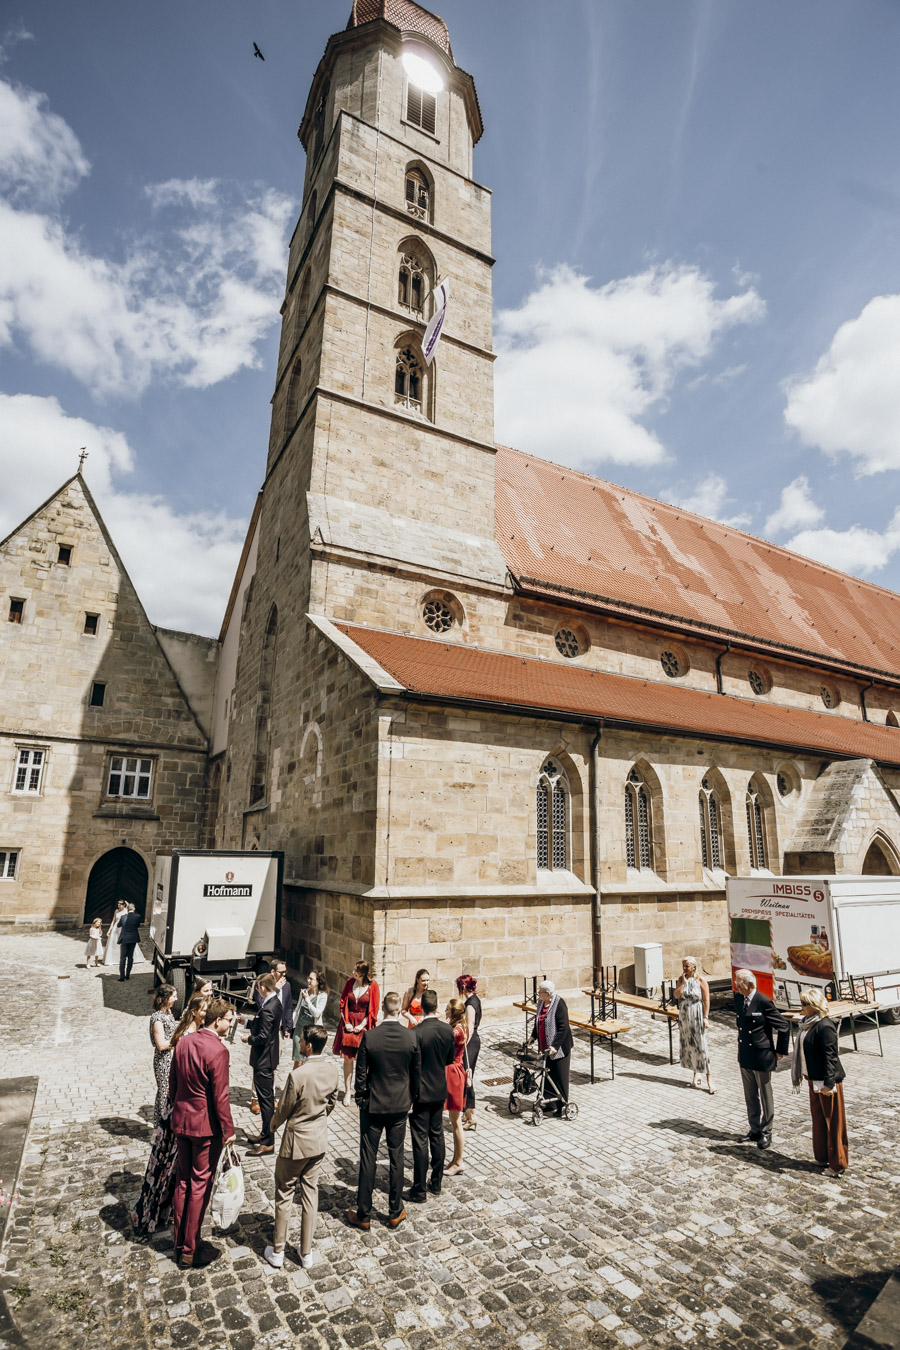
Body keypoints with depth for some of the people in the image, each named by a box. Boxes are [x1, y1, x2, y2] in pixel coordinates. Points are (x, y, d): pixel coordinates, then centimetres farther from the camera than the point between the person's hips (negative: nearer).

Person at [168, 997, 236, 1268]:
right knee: (200, 1184, 8)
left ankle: (180, 1243, 33)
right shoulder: (217, 1051, -24)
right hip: (206, 1126, -7)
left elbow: (172, 1085, 8)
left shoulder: (183, 1043, -1)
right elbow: (220, 1096, -20)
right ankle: (190, 1250, 19)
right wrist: (229, 1129, -9)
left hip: (181, 1122, 7)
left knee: (182, 1181, 20)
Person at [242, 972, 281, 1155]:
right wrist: (249, 1022, 13)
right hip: (269, 1057, 10)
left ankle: (268, 1143, 11)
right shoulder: (276, 1003, 3)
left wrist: (248, 1038, -9)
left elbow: (263, 1037, -26)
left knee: (266, 1100, 1)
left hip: (263, 1061, -10)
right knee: (267, 1097, 21)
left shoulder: (268, 1009, -27)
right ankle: (265, 1134, 35)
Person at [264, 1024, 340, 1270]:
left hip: (296, 1142, -5)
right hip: (319, 1141, 5)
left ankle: (277, 1251, 30)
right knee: (310, 1194, 18)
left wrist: (273, 1124, 5)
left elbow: (283, 1110, -16)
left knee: (284, 1194, 15)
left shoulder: (297, 1076, -30)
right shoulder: (332, 1069, -11)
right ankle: (306, 1253, 30)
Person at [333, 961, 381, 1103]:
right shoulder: (350, 982, -2)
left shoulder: (373, 985, -10)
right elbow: (343, 1003, 5)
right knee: (347, 1058, 5)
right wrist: (346, 1022, -3)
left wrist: (362, 1025, -10)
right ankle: (347, 1091, 17)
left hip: (364, 1025, -2)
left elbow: (374, 1009, -6)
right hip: (348, 1024, 2)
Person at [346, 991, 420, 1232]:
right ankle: (395, 1212, 28)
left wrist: (361, 1100, 5)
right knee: (396, 1158, 16)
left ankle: (363, 1216, 23)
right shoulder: (411, 1037, -13)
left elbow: (361, 1073, -11)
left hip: (373, 1106, -1)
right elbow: (416, 1072, -2)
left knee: (368, 1159, 12)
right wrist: (410, 1098, 14)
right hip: (400, 1106, 2)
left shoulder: (369, 1036, -18)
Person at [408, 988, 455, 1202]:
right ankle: (436, 1183, 32)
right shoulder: (448, 1029, -8)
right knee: (437, 1136, 19)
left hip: (420, 1092, -5)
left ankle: (419, 1190, 16)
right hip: (440, 1090, 5)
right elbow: (450, 1059, 4)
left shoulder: (416, 1033, -24)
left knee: (420, 1141, 6)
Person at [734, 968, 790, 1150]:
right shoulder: (738, 998, -1)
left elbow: (783, 1026, -13)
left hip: (762, 1057, -6)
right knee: (750, 1096, 18)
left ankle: (766, 1132, 25)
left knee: (765, 1096, 11)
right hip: (744, 1056, 6)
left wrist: (780, 1051, -7)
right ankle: (755, 1129, 33)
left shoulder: (764, 1002, -21)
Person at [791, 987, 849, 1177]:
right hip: (814, 1080, 9)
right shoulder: (808, 1024, 6)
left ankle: (837, 1164, 15)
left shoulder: (825, 1026, -21)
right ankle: (822, 1157, 30)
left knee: (833, 1122, 4)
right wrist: (805, 1076, 19)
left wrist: (829, 1082, -23)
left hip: (828, 1082, -9)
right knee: (818, 1118, 17)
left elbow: (830, 1056, -22)